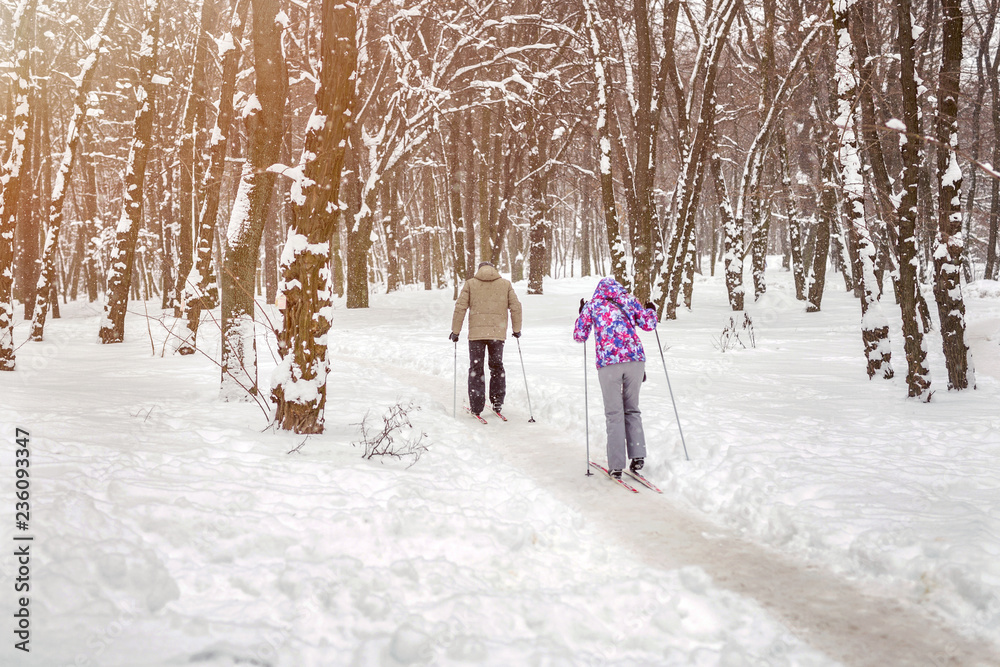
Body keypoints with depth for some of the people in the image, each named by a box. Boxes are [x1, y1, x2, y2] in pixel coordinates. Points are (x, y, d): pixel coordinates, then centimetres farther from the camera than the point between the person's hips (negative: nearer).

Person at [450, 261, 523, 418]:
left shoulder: (470, 283, 4)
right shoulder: (506, 284, 7)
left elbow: (460, 308, -2)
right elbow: (516, 307, 4)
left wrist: (455, 331, 4)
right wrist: (516, 329, 15)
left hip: (476, 333, -1)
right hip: (498, 333, 1)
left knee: (476, 369, 6)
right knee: (497, 367, 16)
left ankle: (476, 408, 4)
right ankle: (497, 404, 16)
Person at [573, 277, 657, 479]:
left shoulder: (592, 305, 12)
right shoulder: (629, 300, 14)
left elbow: (579, 336, 15)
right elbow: (649, 324, 12)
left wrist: (582, 314, 32)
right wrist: (651, 310, 33)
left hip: (608, 362, -1)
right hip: (635, 359, 2)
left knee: (614, 414, 3)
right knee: (632, 409, 16)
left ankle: (616, 466, -2)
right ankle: (637, 455, 3)